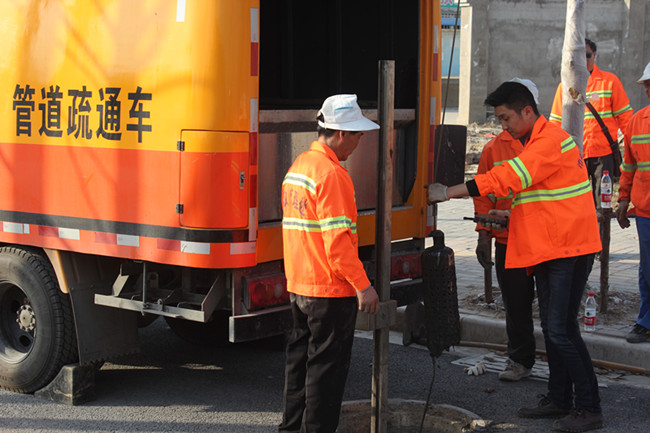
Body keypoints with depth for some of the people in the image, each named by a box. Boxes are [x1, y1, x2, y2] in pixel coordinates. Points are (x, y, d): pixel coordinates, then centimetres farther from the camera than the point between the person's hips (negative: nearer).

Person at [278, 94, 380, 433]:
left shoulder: (297, 166, 12)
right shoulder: (331, 174, -18)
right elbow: (337, 239, -23)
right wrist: (363, 285, -18)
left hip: (298, 285, 9)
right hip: (331, 290, -9)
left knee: (301, 359, 17)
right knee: (326, 366, 0)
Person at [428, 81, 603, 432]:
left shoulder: (551, 141, -17)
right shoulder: (534, 143, 17)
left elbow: (505, 179, -24)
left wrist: (448, 192, -21)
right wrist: (513, 215, 10)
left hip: (569, 249, -10)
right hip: (548, 249, 10)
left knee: (561, 330, -9)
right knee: (551, 328, 14)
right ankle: (559, 399, 24)